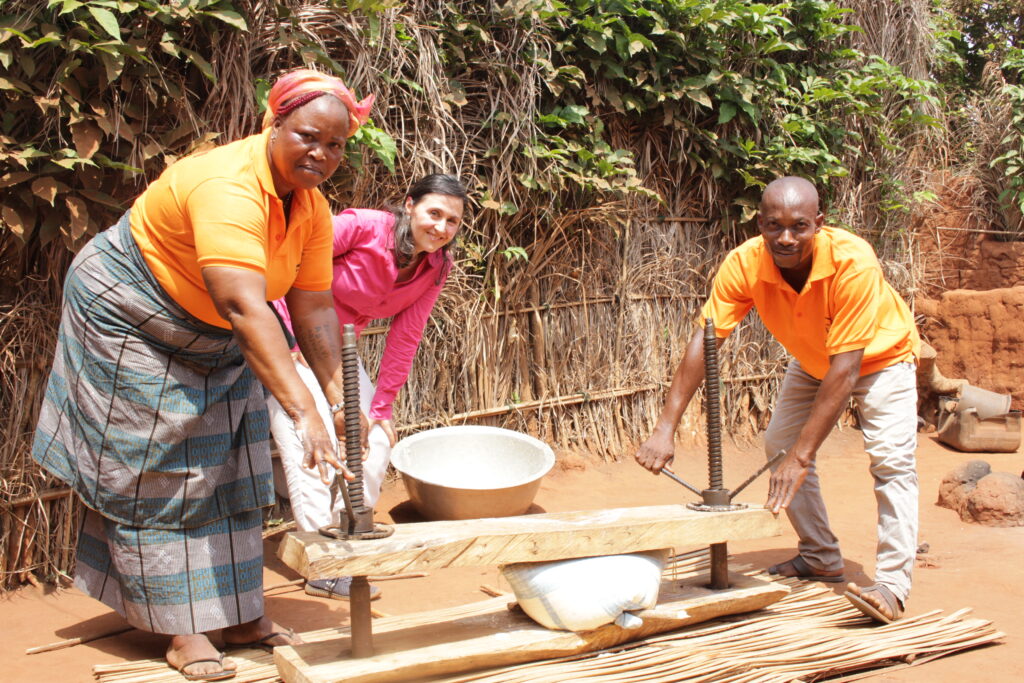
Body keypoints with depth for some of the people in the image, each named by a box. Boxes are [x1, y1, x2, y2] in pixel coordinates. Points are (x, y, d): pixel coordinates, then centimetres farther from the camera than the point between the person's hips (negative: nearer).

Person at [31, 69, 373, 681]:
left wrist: (341, 399, -22)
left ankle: (240, 616, 18)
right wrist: (303, 411, -53)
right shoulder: (228, 187, -36)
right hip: (130, 321, -8)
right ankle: (184, 629, 6)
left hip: (212, 343, 8)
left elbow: (315, 309, -11)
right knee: (159, 473, -2)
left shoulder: (312, 207, -10)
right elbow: (244, 308, -48)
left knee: (229, 468, 9)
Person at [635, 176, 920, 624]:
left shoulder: (852, 261, -41)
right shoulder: (745, 263, -30)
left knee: (891, 460, -19)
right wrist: (665, 428, -40)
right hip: (812, 361, 5)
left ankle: (892, 584, -13)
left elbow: (845, 369, -41)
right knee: (780, 444, 0)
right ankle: (821, 559, 15)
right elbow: (705, 340, -31)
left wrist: (800, 457, -42)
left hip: (880, 357, -5)